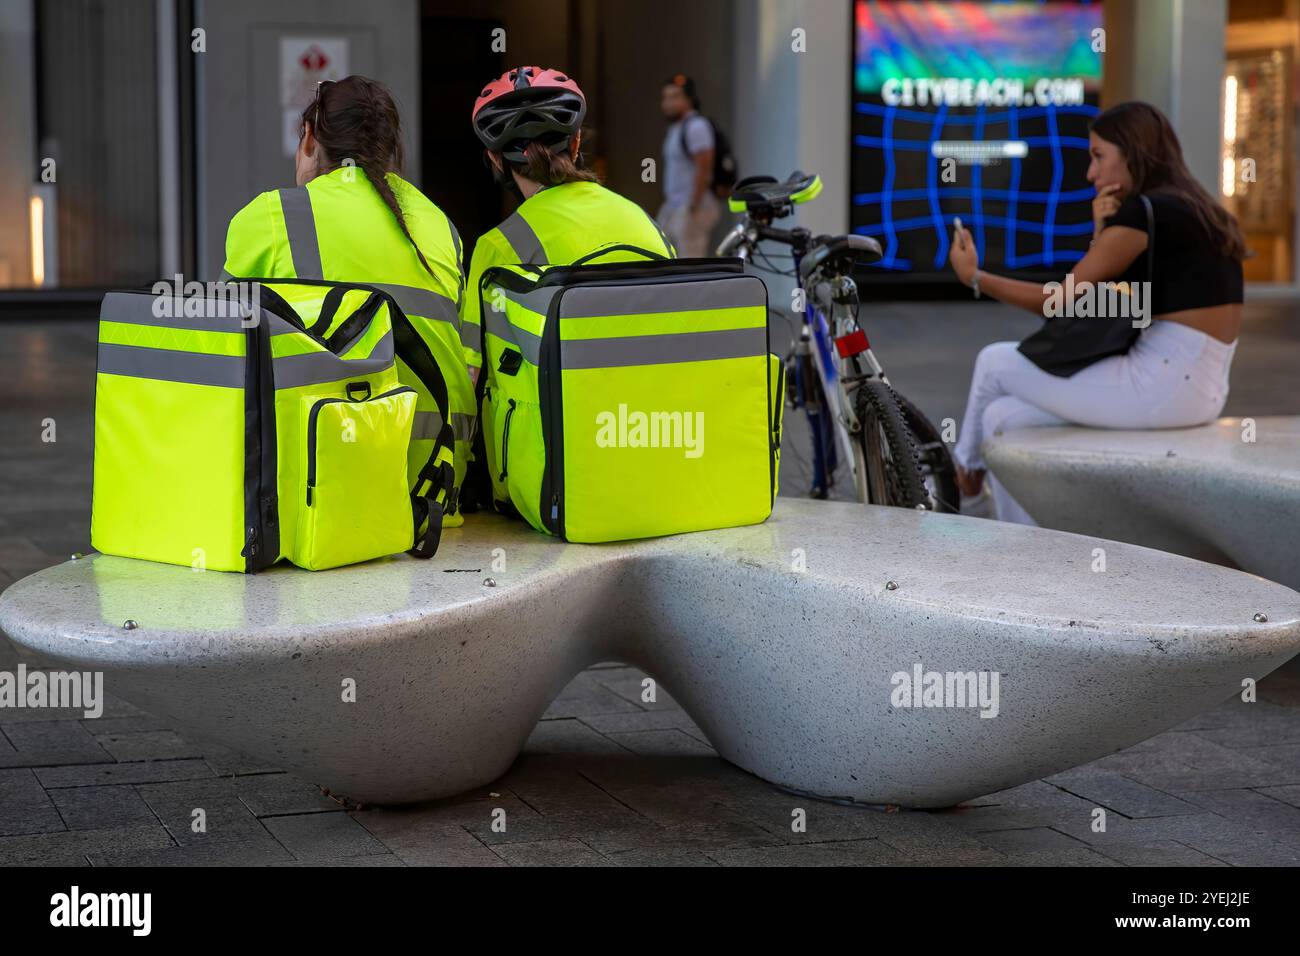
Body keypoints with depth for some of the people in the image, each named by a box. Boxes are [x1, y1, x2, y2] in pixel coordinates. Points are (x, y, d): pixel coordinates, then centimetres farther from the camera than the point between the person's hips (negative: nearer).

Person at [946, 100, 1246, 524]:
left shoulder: (1146, 211, -13)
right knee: (1005, 416, 13)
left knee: (995, 362, 8)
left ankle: (965, 466, 34)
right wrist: (1101, 233, 2)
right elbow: (1097, 309, 15)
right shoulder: (1188, 210, 16)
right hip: (1198, 390, 9)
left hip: (1162, 385, -9)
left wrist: (975, 277, 1)